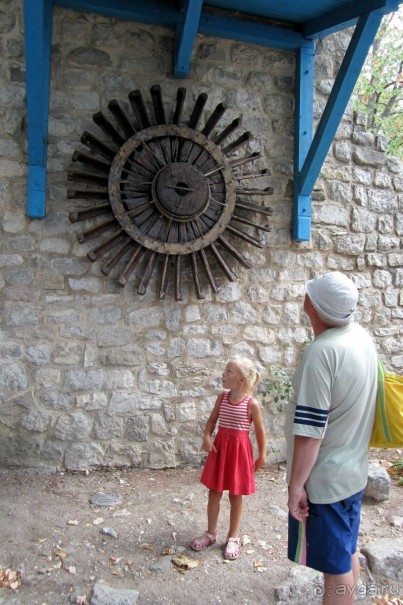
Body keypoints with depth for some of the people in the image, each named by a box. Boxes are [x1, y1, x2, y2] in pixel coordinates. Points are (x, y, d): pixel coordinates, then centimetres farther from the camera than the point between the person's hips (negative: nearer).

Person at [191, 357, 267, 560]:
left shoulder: (251, 403, -15)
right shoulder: (222, 396, -3)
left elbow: (260, 430, -6)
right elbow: (212, 419, 5)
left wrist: (262, 455, -1)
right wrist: (207, 437, -11)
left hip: (239, 449, -4)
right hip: (220, 447, 4)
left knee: (235, 496, 10)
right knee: (214, 492, 13)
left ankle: (233, 538, 27)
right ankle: (211, 533, 31)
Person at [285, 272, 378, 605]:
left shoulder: (322, 351, -27)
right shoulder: (363, 337, 0)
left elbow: (310, 428, -27)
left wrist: (296, 484, -17)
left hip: (324, 478, -8)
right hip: (353, 470, 9)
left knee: (336, 566, 7)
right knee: (347, 553, 23)